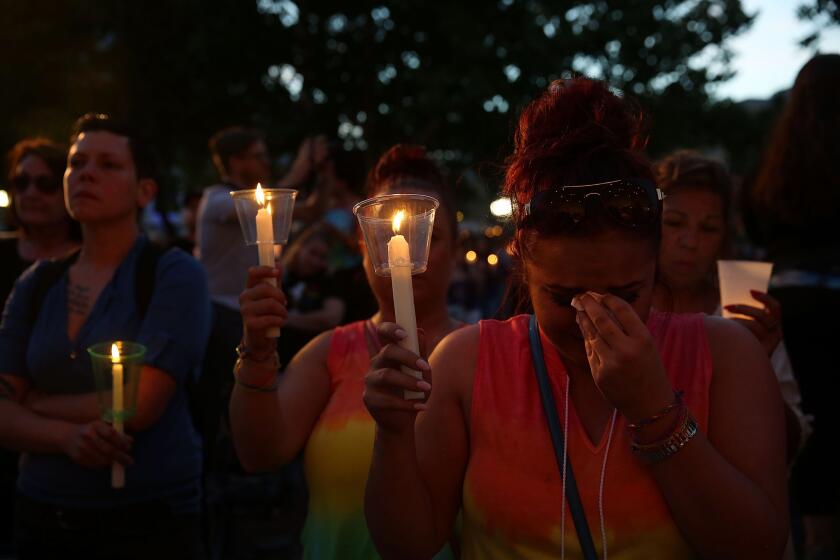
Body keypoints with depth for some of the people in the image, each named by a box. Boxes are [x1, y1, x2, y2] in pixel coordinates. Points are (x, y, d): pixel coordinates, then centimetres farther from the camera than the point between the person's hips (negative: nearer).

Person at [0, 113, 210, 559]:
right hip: (41, 513, 5)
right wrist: (68, 436, -19)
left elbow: (139, 406, -17)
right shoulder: (36, 284, 5)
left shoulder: (175, 275, -9)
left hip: (147, 519, -4)